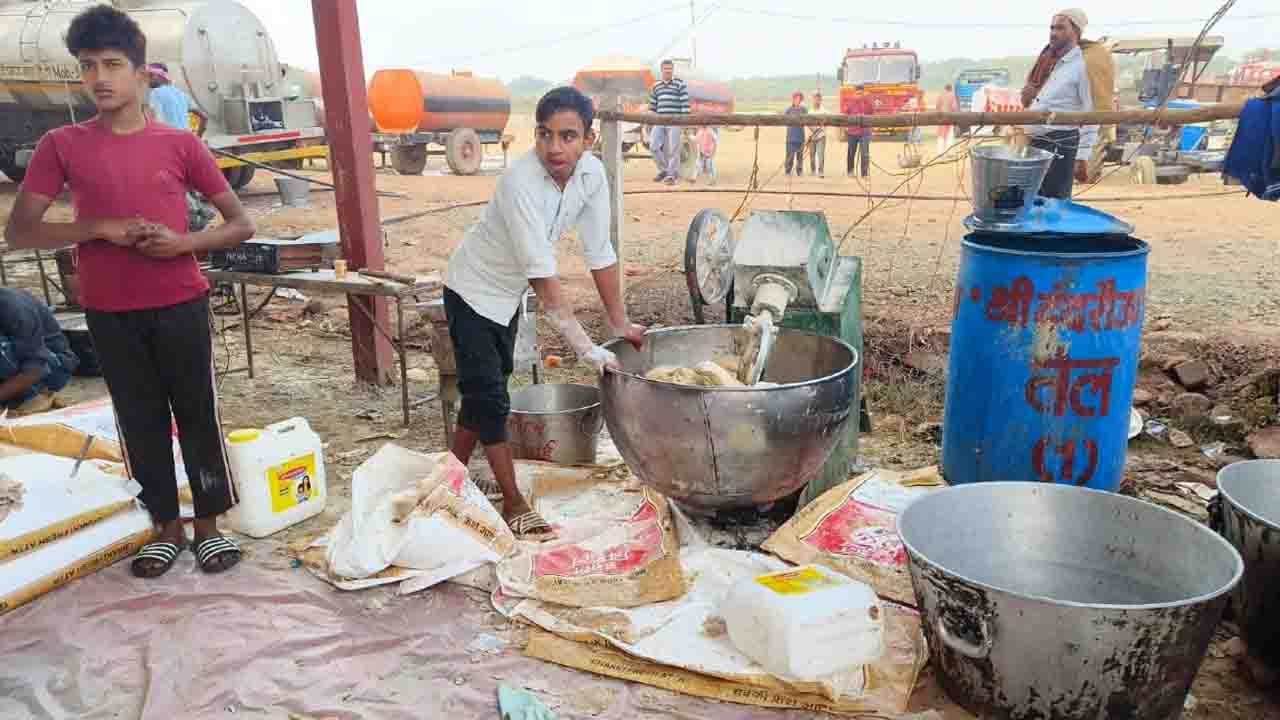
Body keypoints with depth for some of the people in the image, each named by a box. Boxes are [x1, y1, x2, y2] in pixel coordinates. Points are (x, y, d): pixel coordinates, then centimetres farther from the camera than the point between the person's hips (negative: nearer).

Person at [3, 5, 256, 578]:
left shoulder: (180, 144, -1)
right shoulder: (61, 146, 0)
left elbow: (241, 225, 2)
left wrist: (184, 242, -15)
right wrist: (99, 227, -15)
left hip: (181, 305, -1)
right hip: (110, 314, 1)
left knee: (198, 415, 6)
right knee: (141, 422, 10)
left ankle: (209, 524, 21)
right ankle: (167, 527, 25)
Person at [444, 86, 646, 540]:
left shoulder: (591, 172, -16)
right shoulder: (521, 183, -34)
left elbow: (600, 254, -9)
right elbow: (544, 277, -38)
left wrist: (620, 324, -7)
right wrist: (585, 348, -40)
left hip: (508, 293, 7)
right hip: (473, 291, -6)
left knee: (484, 389, 17)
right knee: (491, 397, -5)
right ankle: (514, 504, 7)